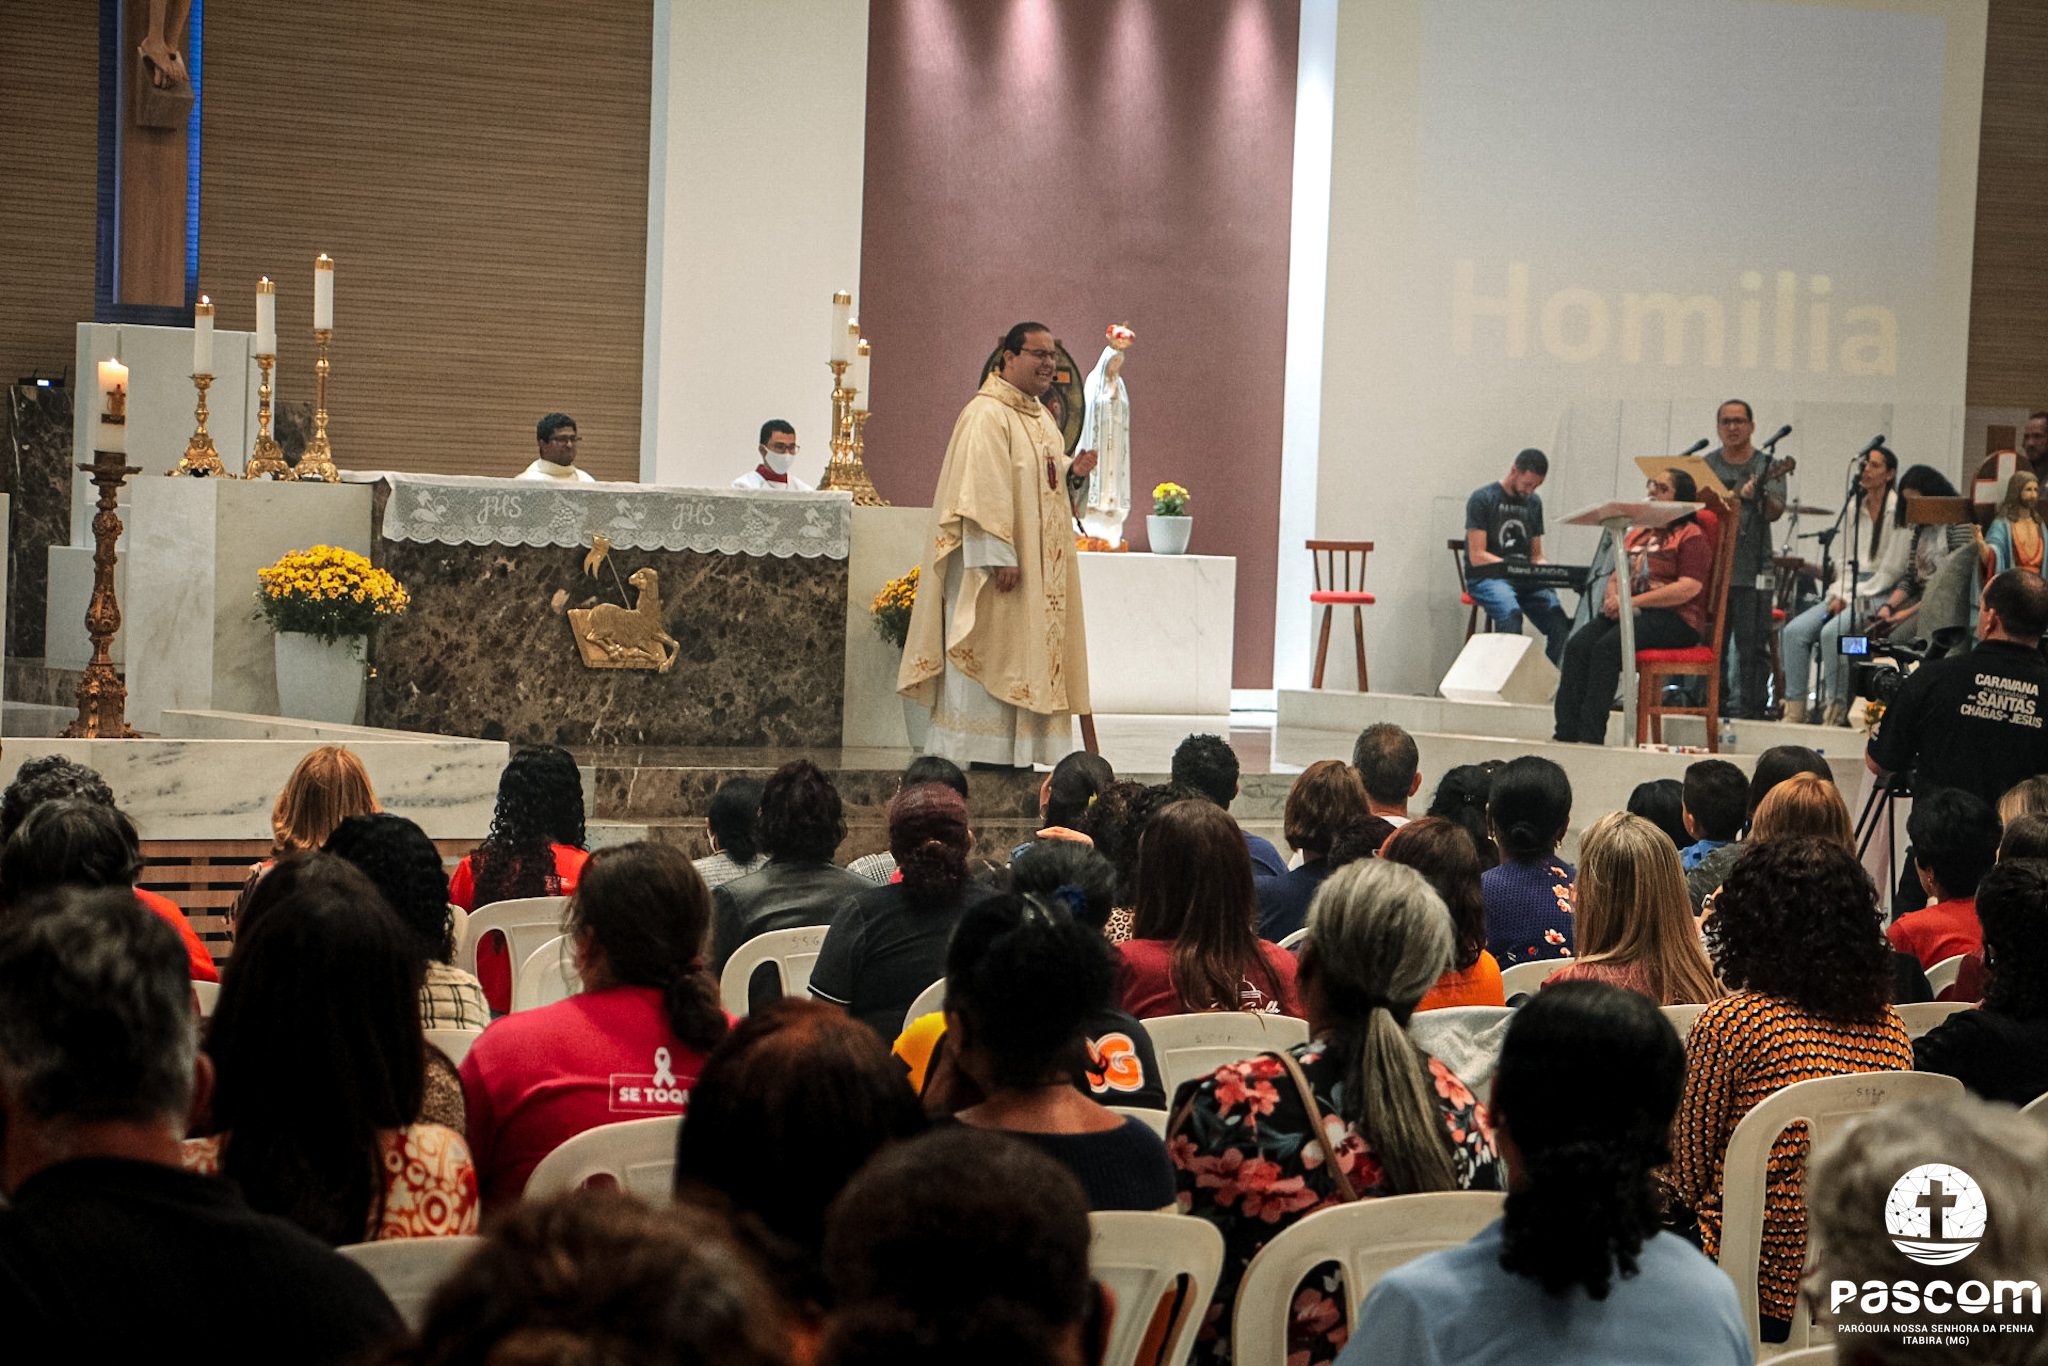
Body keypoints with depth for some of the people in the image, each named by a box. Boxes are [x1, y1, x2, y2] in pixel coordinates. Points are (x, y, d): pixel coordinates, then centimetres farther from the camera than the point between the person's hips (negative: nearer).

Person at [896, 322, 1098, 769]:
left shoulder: (1041, 417, 16)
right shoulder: (987, 415, -13)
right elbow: (983, 490, -20)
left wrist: (1073, 473, 3)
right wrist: (1000, 556, -25)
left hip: (1039, 568, 9)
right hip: (996, 566, -9)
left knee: (1024, 658, 8)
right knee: (987, 651, -7)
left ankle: (1013, 756, 11)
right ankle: (977, 753, -5)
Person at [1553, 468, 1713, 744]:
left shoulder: (1692, 536, -1)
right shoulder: (1637, 534, 26)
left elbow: (1689, 588, -13)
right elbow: (1616, 577, 26)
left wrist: (1632, 602, -17)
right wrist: (1613, 598, 0)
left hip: (1672, 618, -7)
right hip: (1627, 613, 7)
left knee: (1607, 647, -31)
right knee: (1577, 645, -21)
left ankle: (1591, 737, -33)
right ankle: (1565, 733, -29)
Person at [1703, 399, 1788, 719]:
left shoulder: (1767, 466, 5)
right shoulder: (1706, 465, 11)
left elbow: (1776, 512, -8)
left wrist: (1757, 496, -28)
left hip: (1752, 571, -2)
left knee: (1753, 647, -5)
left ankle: (1749, 711, -1)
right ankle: (1716, 708, 12)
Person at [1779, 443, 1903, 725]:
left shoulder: (1899, 511, -8)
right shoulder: (1855, 509, 15)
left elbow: (1892, 570, -12)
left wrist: (1852, 598, -13)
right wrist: (1838, 595, -2)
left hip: (1883, 593, -7)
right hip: (1851, 590, 7)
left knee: (1832, 632, -31)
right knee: (1795, 631, -14)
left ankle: (1835, 711, -21)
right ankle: (1794, 710, -15)